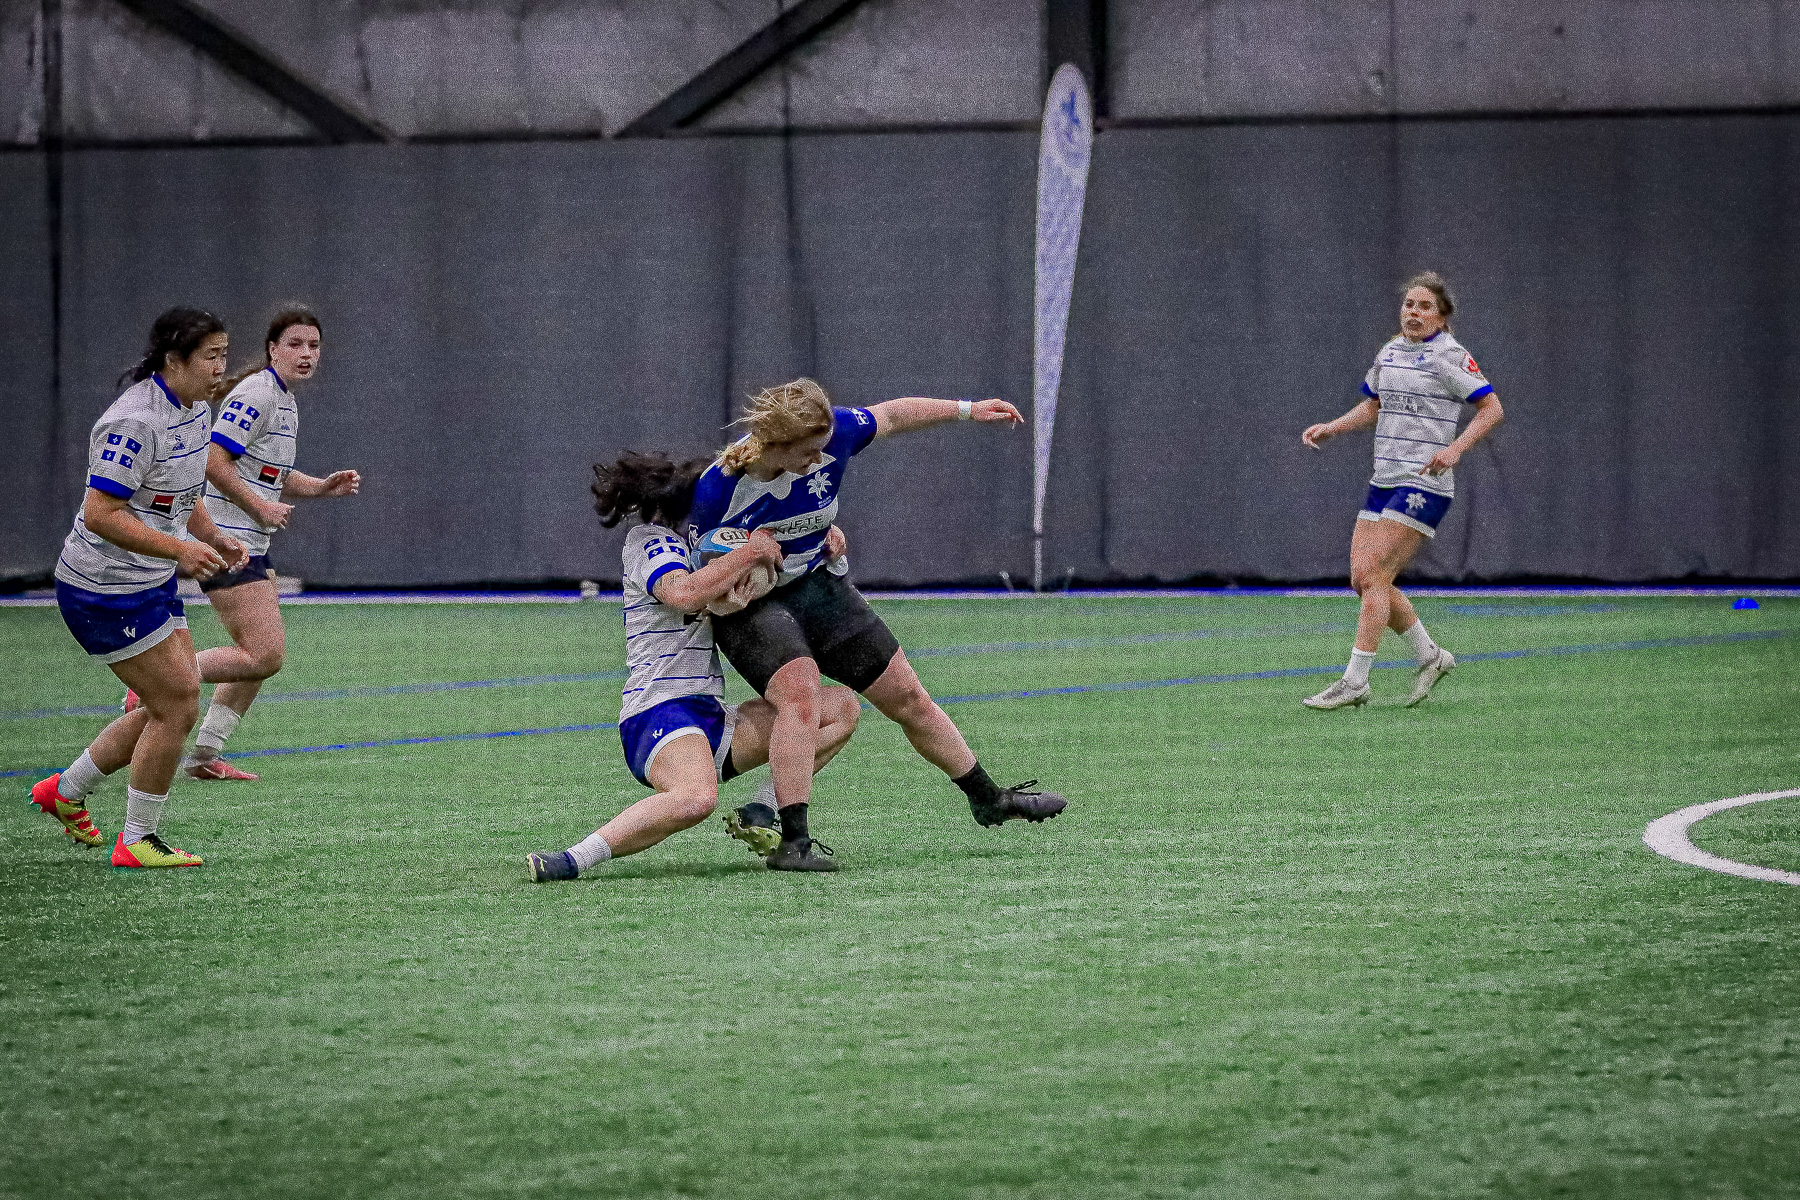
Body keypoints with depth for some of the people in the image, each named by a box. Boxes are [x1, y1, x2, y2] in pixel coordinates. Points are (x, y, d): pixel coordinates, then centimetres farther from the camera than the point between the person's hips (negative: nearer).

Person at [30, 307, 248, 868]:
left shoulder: (194, 412, 7)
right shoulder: (135, 422, -24)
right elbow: (101, 514, -27)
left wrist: (212, 536, 5)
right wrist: (179, 549, -31)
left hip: (154, 584, 10)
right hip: (105, 590, -10)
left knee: (175, 705, 12)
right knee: (177, 706, -8)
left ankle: (65, 791, 29)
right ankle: (137, 840, 6)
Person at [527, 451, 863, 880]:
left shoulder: (689, 546, 26)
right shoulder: (652, 541, -1)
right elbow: (684, 594, -22)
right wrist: (750, 553, -13)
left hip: (710, 718, 10)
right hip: (660, 712, -10)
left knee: (842, 706, 7)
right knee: (696, 797, -41)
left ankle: (758, 816, -8)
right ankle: (572, 860, -37)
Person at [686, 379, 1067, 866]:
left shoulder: (830, 436, -19)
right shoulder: (717, 488, -27)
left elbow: (891, 415, 1)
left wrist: (967, 410, 7)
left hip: (819, 585, 5)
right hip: (749, 605, -5)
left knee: (907, 698, 10)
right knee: (800, 692, -33)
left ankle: (989, 801, 27)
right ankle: (791, 839, -32)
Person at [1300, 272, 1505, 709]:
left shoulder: (1448, 355, -8)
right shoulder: (1390, 352, 14)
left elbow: (1492, 408, -10)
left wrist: (1456, 448, -23)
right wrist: (1330, 428, 12)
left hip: (1424, 484, -8)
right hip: (1385, 481, 8)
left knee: (1373, 576, -14)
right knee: (1363, 579, 4)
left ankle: (1355, 681, -10)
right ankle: (1430, 656, 20)